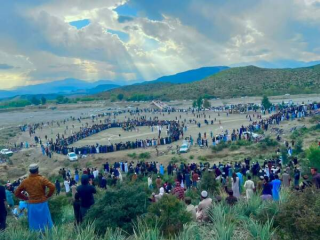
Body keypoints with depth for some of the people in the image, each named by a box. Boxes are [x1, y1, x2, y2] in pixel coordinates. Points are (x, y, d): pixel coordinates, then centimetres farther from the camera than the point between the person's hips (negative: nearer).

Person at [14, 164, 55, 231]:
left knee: (34, 226, 12)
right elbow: (52, 187, -22)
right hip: (42, 204, -3)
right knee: (45, 224, 7)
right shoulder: (42, 179, -12)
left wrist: (27, 198, 12)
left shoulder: (25, 181, 0)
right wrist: (47, 196, -6)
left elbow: (16, 193, 8)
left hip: (31, 205, 3)